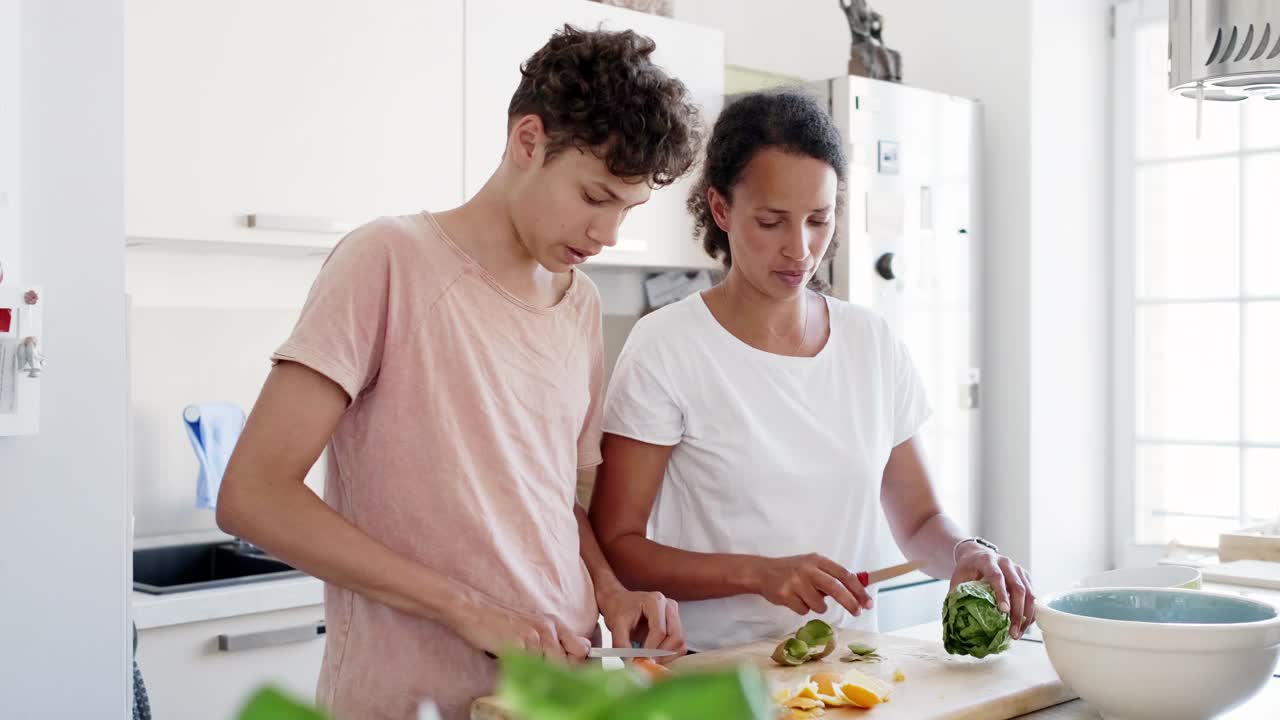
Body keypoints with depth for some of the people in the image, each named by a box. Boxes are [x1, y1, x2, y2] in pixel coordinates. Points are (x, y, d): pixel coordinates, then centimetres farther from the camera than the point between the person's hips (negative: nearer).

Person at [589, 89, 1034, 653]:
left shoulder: (873, 343, 8)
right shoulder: (665, 348, -6)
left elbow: (918, 520, 16)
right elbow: (614, 546, -7)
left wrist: (966, 553, -5)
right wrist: (759, 573, -18)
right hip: (712, 671, -3)